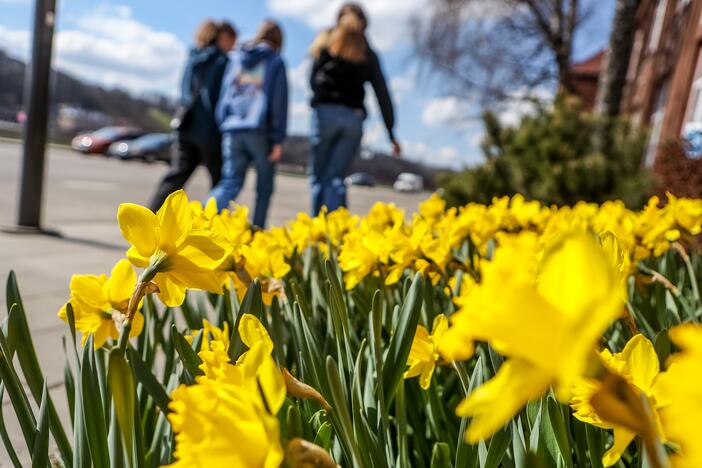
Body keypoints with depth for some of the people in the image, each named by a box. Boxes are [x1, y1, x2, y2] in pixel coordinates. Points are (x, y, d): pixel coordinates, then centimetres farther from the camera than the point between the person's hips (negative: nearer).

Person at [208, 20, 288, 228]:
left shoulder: (235, 59, 15)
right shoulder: (275, 62, 2)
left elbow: (224, 95, 13)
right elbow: (279, 102, -4)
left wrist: (224, 126, 16)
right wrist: (278, 140, -4)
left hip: (232, 129, 4)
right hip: (260, 130, -3)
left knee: (230, 184, 3)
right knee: (264, 187, 10)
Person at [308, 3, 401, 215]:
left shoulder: (327, 42, 12)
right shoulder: (369, 55, 14)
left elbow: (313, 80, 11)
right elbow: (382, 95, 10)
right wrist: (391, 133, 11)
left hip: (325, 112, -1)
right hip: (354, 118, 2)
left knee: (319, 177, 4)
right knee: (336, 179, 1)